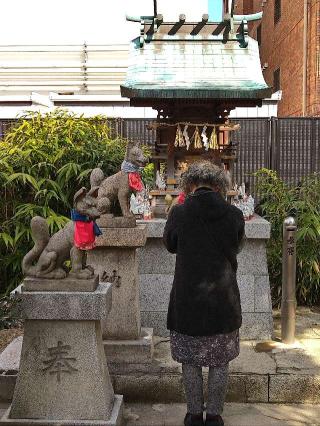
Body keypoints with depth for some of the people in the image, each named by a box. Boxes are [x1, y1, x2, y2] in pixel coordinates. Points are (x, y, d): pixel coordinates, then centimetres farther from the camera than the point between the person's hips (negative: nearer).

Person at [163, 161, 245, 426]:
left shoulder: (180, 213, -12)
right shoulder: (234, 215, -8)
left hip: (188, 300, -1)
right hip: (224, 300, 1)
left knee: (190, 362, 15)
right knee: (220, 363, 16)